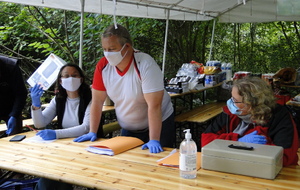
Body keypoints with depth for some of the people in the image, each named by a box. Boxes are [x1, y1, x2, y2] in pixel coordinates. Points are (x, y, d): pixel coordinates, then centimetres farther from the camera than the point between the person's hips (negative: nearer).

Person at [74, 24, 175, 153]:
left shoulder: (146, 65, -26)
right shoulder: (102, 66, -11)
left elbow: (154, 106, -31)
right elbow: (97, 101, -4)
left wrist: (154, 141, -35)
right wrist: (92, 132, -7)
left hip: (159, 125, -4)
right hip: (128, 129, 5)